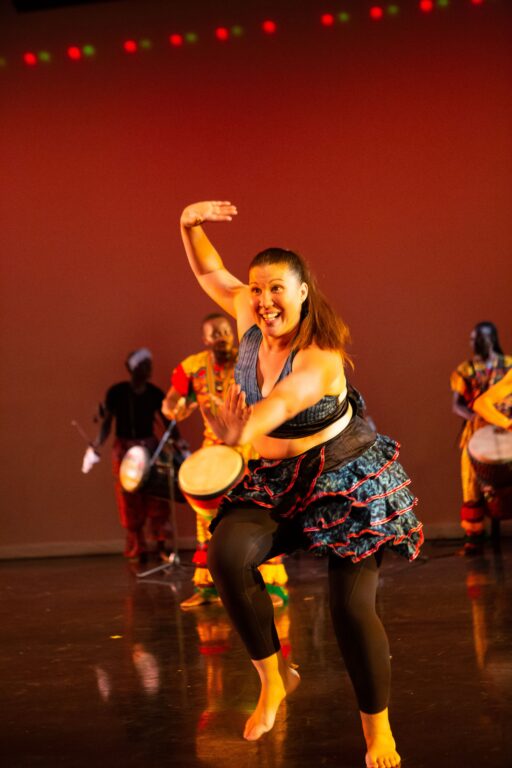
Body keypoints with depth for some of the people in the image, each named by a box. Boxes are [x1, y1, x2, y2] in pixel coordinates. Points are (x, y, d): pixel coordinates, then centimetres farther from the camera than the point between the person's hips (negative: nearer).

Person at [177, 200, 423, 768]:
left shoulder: (319, 360, -27)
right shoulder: (251, 319, -7)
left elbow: (281, 401, -48)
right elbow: (210, 272, 9)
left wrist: (241, 432, -69)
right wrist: (192, 226, -10)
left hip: (346, 478, -5)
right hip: (277, 481, 5)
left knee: (351, 607, -8)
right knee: (227, 552, -25)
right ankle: (274, 676, -8)